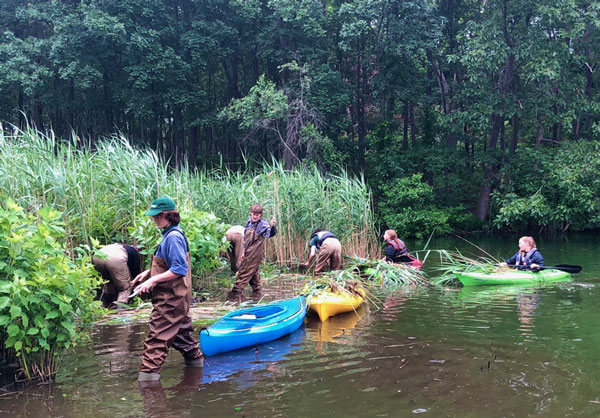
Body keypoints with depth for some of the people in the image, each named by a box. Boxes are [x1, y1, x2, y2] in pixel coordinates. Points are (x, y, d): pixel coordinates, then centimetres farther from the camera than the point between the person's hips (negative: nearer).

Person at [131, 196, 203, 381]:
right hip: (176, 296, 10)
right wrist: (148, 273, 12)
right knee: (181, 330, 21)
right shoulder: (170, 234, 11)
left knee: (158, 336, -7)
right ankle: (194, 358, 34)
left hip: (171, 297, -10)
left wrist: (153, 280, -22)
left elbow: (179, 269, -24)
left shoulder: (173, 237, -20)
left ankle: (149, 372, -4)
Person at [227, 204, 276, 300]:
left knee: (244, 272, -6)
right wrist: (243, 252, 22)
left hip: (255, 253, -8)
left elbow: (270, 234, -31)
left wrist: (272, 226, -52)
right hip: (249, 252, 8)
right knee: (253, 272, 16)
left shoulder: (263, 224, -12)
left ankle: (236, 293, -2)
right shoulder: (249, 223, 10)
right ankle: (257, 291, 27)